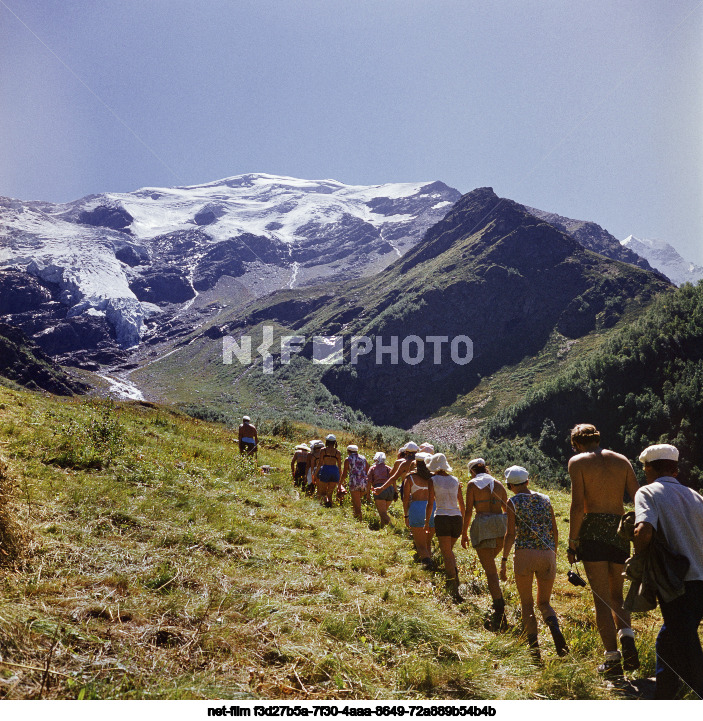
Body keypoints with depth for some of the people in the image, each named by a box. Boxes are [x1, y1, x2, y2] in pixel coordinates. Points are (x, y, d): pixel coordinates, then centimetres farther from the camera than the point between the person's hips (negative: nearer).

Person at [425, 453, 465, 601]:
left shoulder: (433, 480, -1)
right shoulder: (455, 480, 11)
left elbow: (430, 504, -4)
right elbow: (461, 503, 14)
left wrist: (427, 522, 5)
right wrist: (463, 520, 26)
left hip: (442, 518, -4)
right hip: (456, 518, 4)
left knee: (447, 554, -1)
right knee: (449, 550, 26)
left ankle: (455, 590, -9)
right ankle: (454, 575, 6)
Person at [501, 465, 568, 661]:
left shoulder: (514, 502, -1)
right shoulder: (545, 499, 10)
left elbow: (511, 534, -8)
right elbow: (555, 531, 11)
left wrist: (504, 560, -2)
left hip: (524, 554, -3)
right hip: (547, 554, 4)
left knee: (526, 603, 10)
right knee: (544, 602, 16)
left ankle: (534, 647, 0)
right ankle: (555, 630, -14)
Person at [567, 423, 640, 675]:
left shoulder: (578, 461, 0)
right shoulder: (622, 460, 11)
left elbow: (577, 505, -9)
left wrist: (572, 541, -5)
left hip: (593, 529, -4)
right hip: (619, 531, 4)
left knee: (601, 597, 3)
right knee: (616, 595, 18)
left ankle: (612, 658, 2)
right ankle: (627, 637, -6)